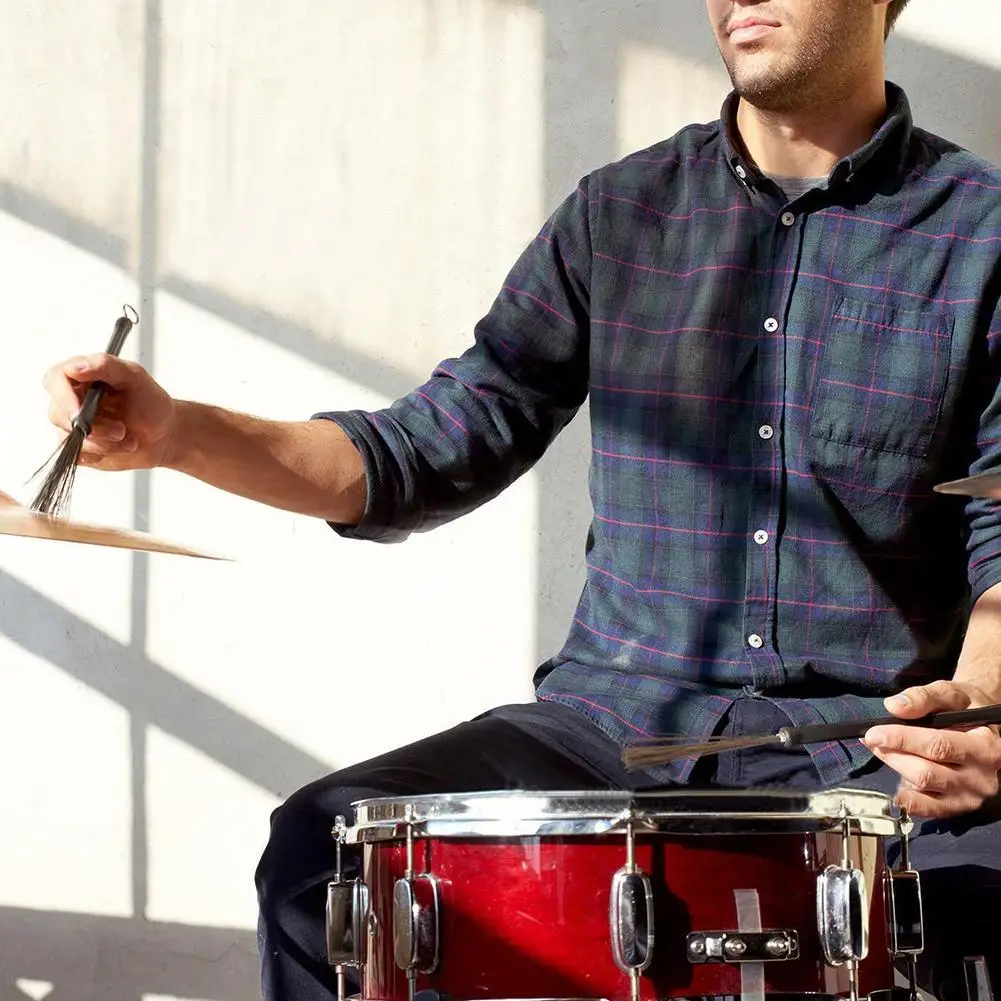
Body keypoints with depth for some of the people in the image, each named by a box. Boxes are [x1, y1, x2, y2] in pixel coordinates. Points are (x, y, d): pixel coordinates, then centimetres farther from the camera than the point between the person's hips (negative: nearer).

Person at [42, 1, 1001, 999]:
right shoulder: (619, 215, 10)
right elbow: (437, 450, 8)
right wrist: (181, 434, -7)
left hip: (872, 734, -3)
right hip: (621, 713, 3)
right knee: (324, 843, -20)